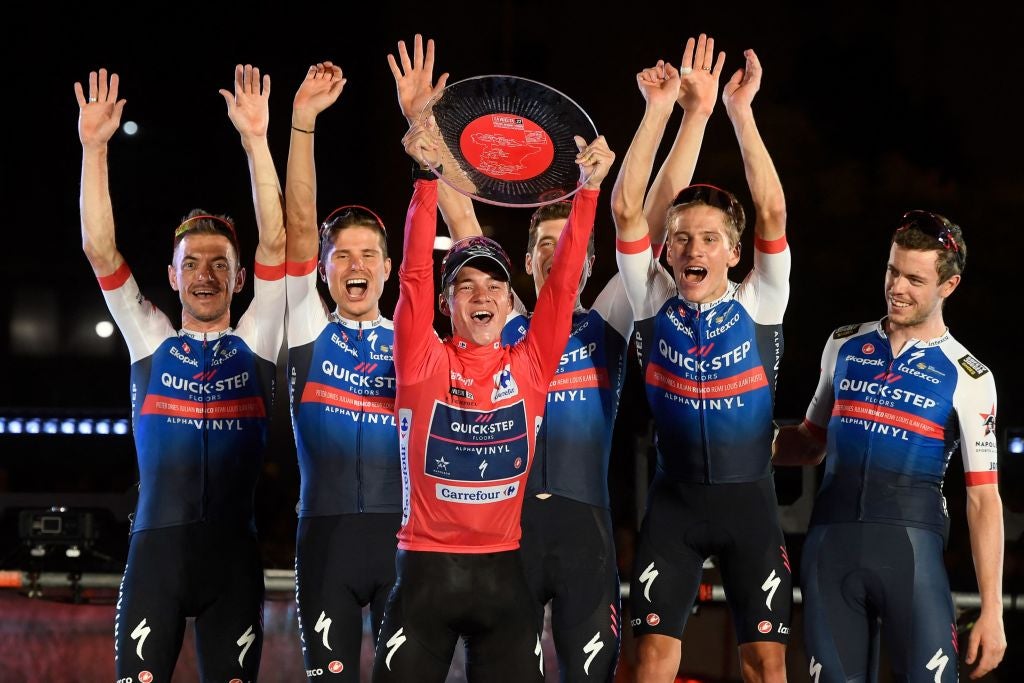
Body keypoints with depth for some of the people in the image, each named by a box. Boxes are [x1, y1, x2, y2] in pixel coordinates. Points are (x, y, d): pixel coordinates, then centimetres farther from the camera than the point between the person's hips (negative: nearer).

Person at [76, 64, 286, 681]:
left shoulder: (255, 344, 10)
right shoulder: (152, 342, 12)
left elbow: (275, 243, -1)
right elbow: (99, 250, 3)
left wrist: (255, 139, -8)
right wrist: (95, 147, -5)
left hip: (233, 548, 0)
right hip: (157, 544, 0)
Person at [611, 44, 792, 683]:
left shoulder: (758, 304, -2)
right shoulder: (654, 302, 0)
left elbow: (773, 213, -14)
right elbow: (626, 210, -9)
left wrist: (740, 110, -16)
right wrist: (661, 108, -14)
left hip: (749, 498, -1)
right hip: (675, 498, 1)